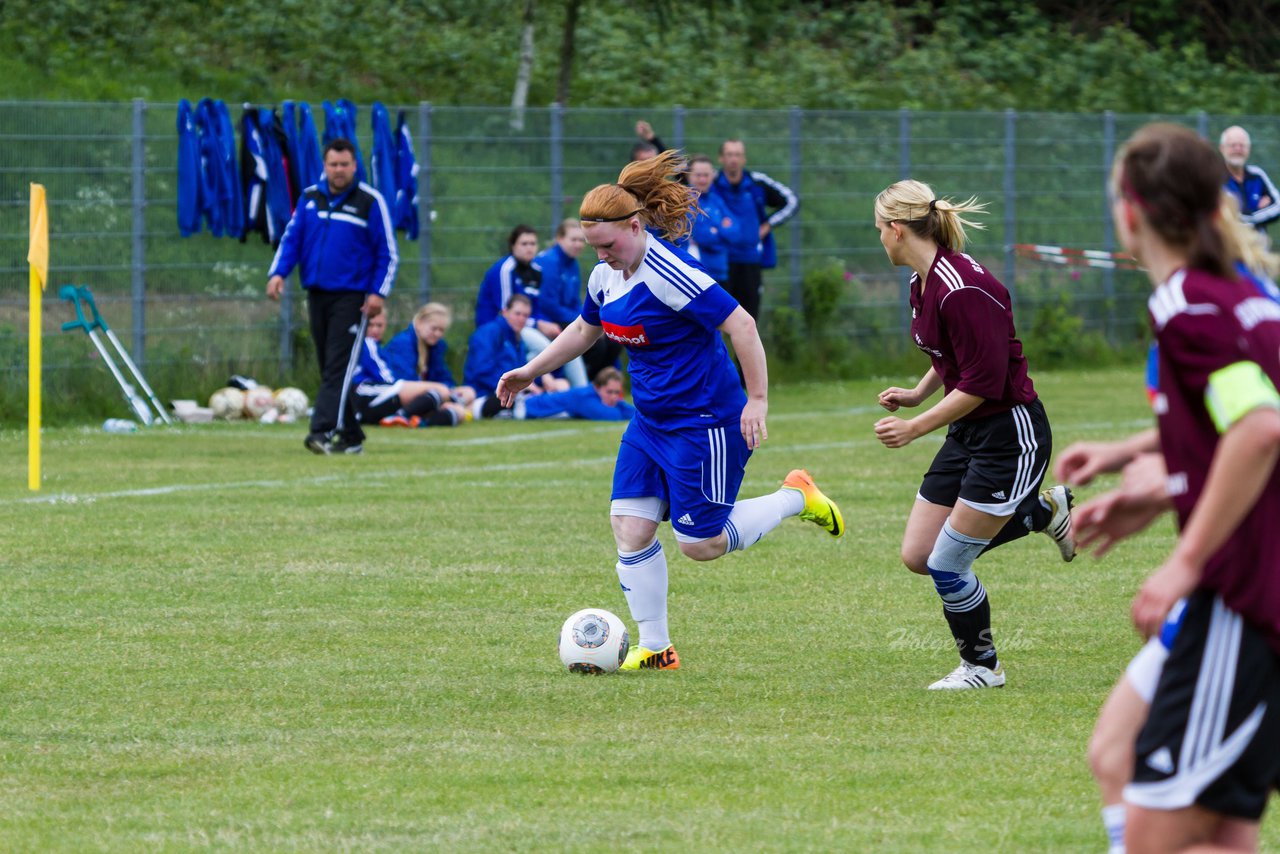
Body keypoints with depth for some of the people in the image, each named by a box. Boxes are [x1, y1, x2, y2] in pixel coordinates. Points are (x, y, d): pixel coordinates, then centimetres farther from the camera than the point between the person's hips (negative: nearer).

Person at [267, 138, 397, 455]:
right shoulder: (309, 198, 10)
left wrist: (378, 292, -11)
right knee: (328, 368, 6)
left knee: (338, 368, -13)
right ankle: (351, 436, 12)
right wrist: (278, 273, -5)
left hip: (351, 297, -5)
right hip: (317, 295, 5)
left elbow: (387, 253, -1)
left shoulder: (370, 202, -2)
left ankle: (323, 430, -22)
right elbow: (291, 239, 12)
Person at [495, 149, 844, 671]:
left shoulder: (670, 275, -23)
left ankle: (796, 498, 18)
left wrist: (757, 399, -22)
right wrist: (529, 372, 23)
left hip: (705, 426, -8)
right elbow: (584, 330, 25)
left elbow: (741, 325, -23)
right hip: (651, 424, 8)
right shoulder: (606, 276, 4)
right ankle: (654, 648, 6)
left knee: (700, 545, -4)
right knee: (630, 527, -2)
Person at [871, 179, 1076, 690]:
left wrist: (915, 428, -21)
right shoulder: (924, 283, 5)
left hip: (1010, 433, -10)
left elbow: (983, 382, -25)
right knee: (917, 556, 8)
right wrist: (916, 395, 9)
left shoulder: (962, 290, -25)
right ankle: (1044, 510, 24)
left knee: (947, 564, -6)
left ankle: (981, 666, 19)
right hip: (968, 433, 10)